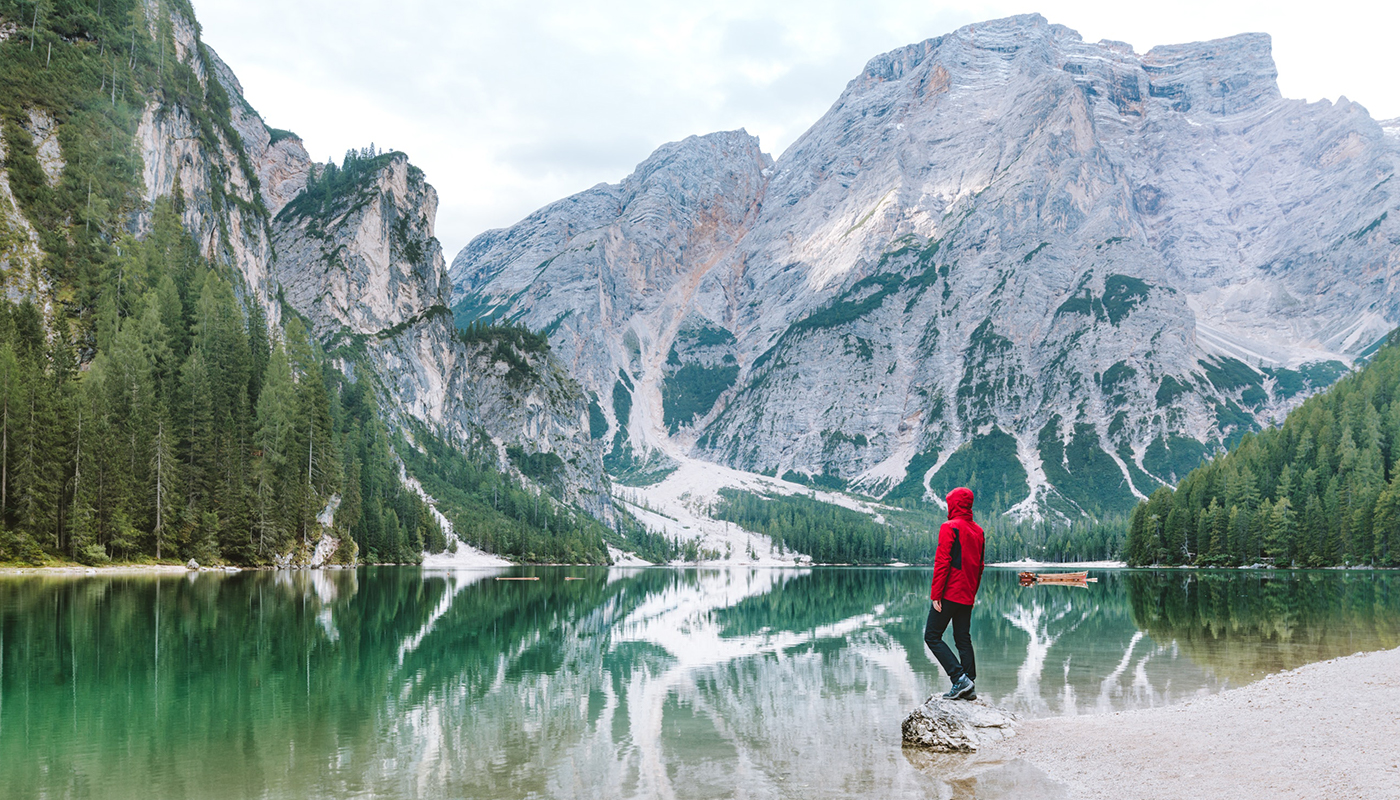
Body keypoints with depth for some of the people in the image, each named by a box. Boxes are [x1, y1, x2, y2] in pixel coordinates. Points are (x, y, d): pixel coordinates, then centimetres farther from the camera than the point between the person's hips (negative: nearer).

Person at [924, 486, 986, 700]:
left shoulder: (950, 528, -11)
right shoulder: (978, 531, 12)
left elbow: (942, 562, -16)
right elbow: (979, 566, 16)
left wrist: (936, 594, -14)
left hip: (949, 593, -7)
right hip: (967, 596, 7)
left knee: (932, 636, -2)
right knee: (963, 639, 12)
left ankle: (960, 678, -13)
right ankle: (969, 686, 7)